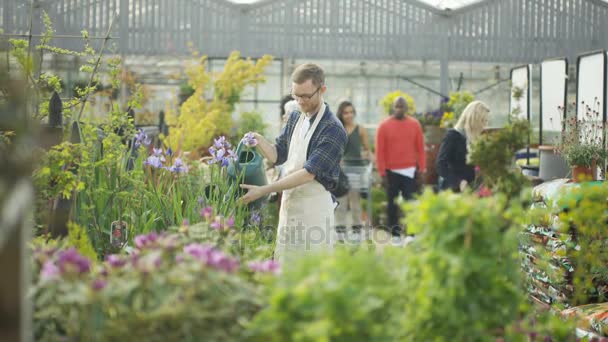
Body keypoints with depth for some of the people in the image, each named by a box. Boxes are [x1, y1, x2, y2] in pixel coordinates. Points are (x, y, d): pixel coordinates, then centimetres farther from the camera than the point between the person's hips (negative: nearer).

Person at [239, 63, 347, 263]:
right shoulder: (295, 118, 10)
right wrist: (259, 142, -8)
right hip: (289, 204, 7)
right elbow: (278, 155, 14)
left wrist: (263, 191, -24)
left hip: (315, 209, -7)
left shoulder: (333, 130, -16)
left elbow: (309, 172, -21)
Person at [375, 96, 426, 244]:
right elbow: (380, 151, -2)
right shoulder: (384, 126, 0)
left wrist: (422, 169, 0)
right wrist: (382, 173, -6)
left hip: (410, 171, 0)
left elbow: (420, 149, 5)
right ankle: (395, 234, 12)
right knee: (393, 204, 6)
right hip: (391, 171, 0)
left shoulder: (415, 124, 4)